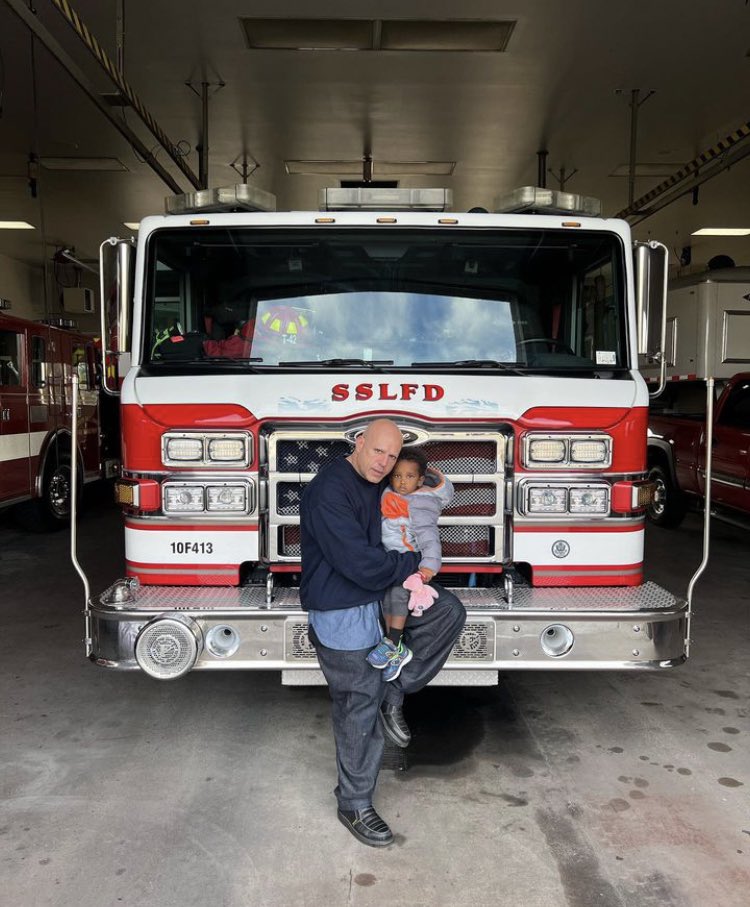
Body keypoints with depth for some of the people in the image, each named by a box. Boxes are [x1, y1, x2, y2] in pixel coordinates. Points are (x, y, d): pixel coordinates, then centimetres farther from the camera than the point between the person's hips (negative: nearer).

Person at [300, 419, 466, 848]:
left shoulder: (380, 487, 6)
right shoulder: (329, 492, -22)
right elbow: (359, 562, -27)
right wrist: (412, 565, -13)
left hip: (382, 601, 8)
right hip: (343, 615, -8)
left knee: (449, 611, -4)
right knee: (359, 710, 2)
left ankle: (393, 695, 7)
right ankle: (354, 805, 23)